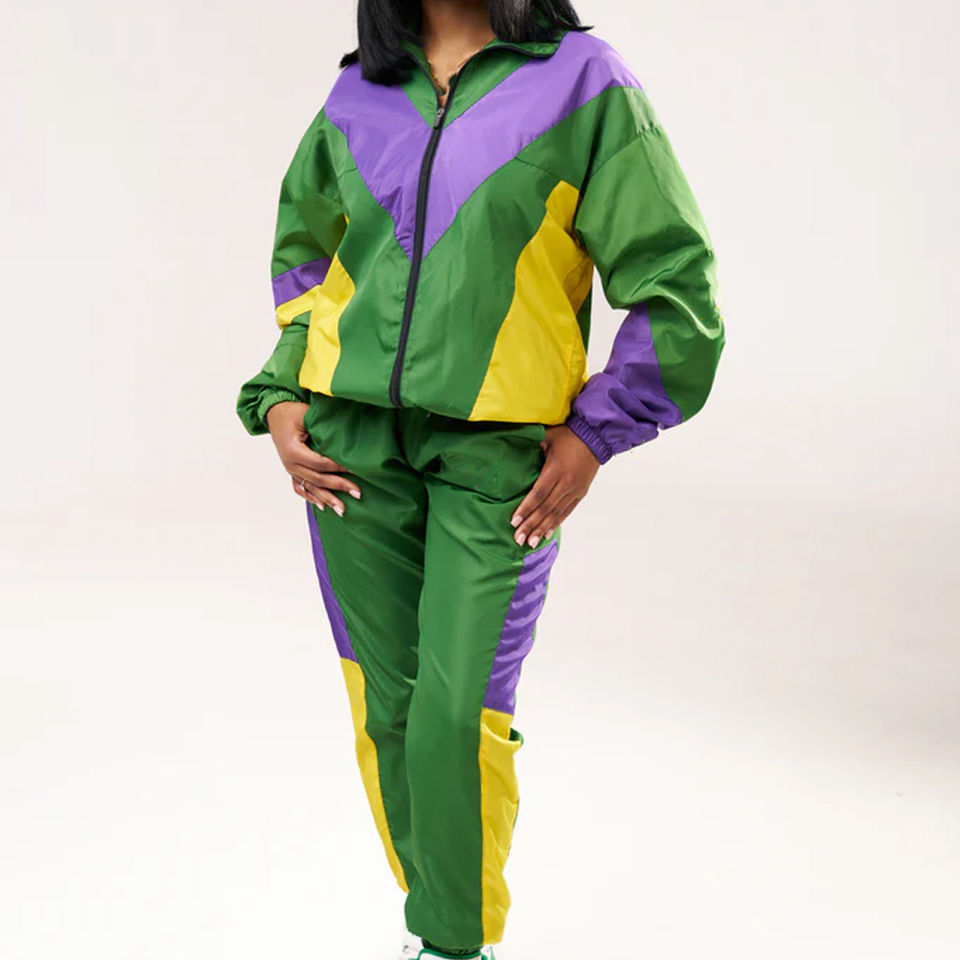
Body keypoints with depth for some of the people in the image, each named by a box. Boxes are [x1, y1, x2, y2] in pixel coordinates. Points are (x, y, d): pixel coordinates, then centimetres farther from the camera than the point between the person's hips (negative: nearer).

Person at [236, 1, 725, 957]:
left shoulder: (582, 81, -1)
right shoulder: (355, 99, 9)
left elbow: (673, 283, 1)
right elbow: (300, 256, 24)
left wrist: (594, 436, -4)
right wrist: (281, 398, 11)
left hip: (498, 458, -3)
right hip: (352, 449, 4)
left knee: (459, 716, -9)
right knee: (386, 709, 8)